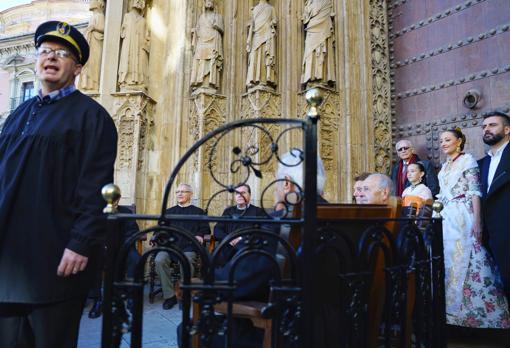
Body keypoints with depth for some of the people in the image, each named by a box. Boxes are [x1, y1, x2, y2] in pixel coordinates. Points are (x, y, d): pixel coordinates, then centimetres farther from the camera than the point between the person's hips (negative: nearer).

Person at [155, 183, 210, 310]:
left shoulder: (198, 212, 21)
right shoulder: (169, 212, 30)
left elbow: (204, 229, 11)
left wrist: (198, 236, -12)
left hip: (188, 246, -2)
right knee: (159, 260, -30)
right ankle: (170, 295, -18)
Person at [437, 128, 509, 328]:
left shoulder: (467, 160, -4)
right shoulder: (444, 167, 17)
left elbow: (475, 192, -12)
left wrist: (477, 220, -19)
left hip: (464, 217, -7)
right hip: (448, 219, 7)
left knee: (469, 261, -6)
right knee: (451, 261, 10)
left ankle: (479, 311, 7)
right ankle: (456, 308, 21)